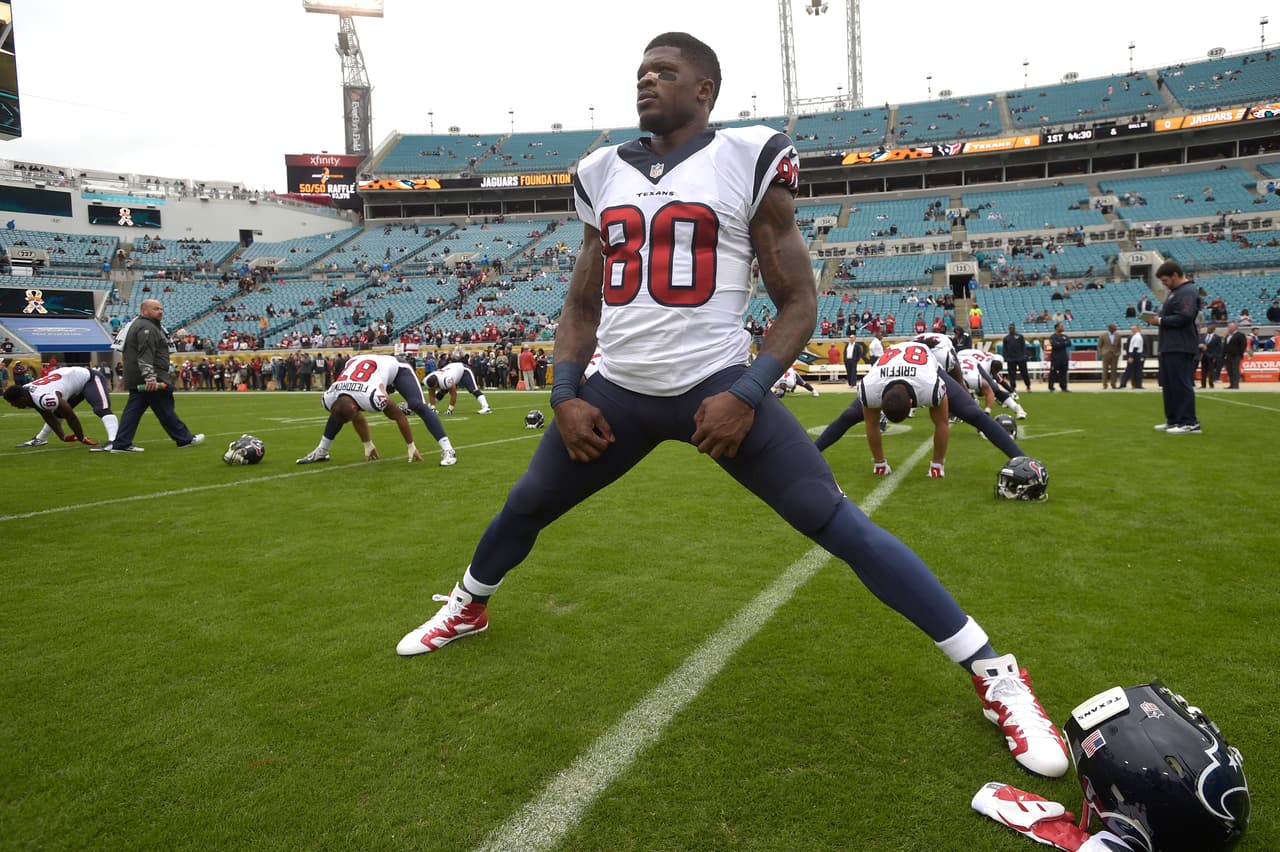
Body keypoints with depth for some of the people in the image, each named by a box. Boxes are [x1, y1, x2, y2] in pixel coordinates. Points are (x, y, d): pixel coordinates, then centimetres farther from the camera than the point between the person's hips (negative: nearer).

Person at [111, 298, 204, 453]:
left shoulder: (138, 324, 23)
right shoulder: (146, 328, -14)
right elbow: (145, 355, -26)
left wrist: (167, 369, 36)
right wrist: (150, 377, -32)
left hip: (137, 380, 10)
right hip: (150, 381, -10)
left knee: (133, 410, 7)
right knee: (165, 410, -1)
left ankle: (121, 444, 5)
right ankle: (185, 439, 8)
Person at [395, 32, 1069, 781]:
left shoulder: (747, 163, -1)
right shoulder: (605, 175, 12)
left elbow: (799, 302, -1)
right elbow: (582, 304, 18)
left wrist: (748, 394, -13)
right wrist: (565, 392, 4)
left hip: (717, 388, -4)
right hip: (618, 391, 5)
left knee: (840, 525, -11)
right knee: (524, 508, 15)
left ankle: (995, 677, 2)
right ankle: (467, 609, 47)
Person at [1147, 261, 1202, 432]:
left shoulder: (1187, 292, -13)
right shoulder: (1175, 291, 20)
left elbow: (1184, 317, -25)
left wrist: (1160, 321, -15)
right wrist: (1156, 319, 7)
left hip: (1181, 348, -11)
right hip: (1169, 346, 11)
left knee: (1181, 384, -9)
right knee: (1169, 385, 12)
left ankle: (1190, 422, -6)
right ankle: (1173, 420, 18)